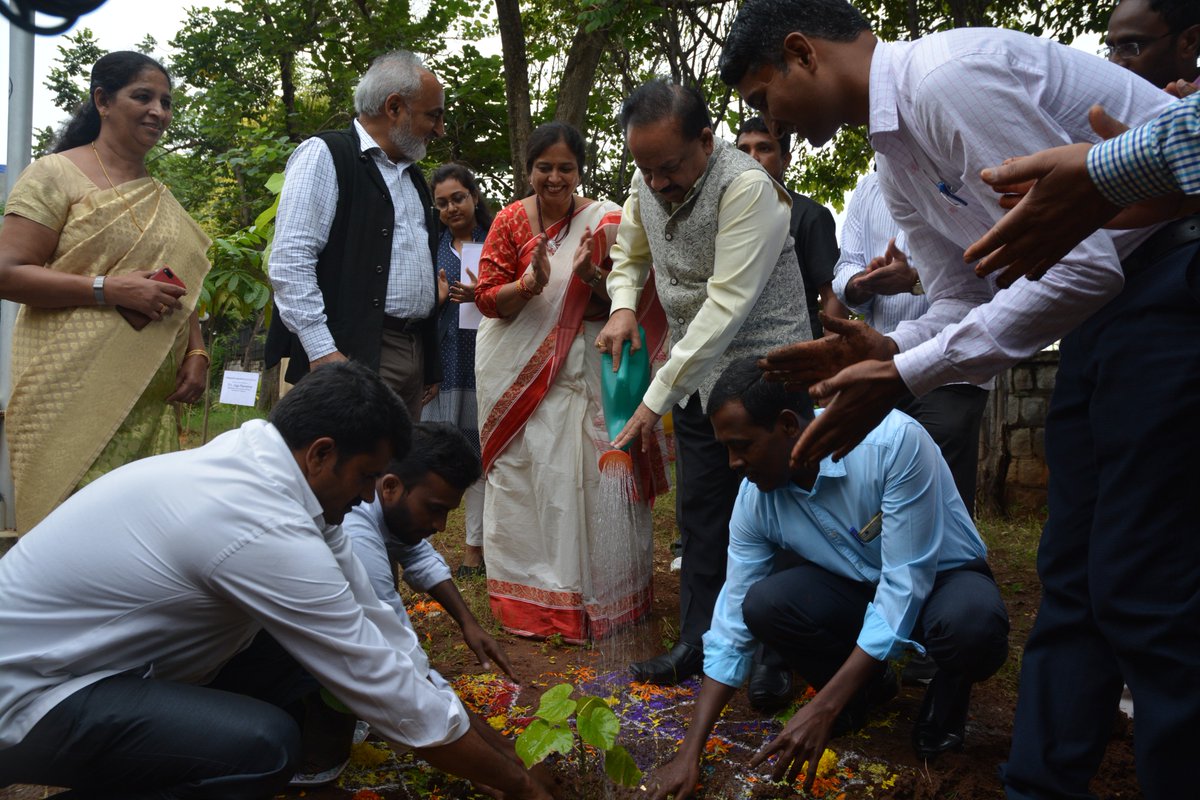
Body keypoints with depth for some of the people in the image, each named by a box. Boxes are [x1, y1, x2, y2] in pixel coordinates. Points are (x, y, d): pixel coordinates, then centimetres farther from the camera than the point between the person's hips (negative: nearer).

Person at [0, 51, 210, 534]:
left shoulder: (160, 197, 19)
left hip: (152, 400, 6)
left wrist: (196, 353, 5)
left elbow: (180, 288, 22)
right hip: (74, 397, -5)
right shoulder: (56, 175, 0)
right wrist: (110, 289, -16)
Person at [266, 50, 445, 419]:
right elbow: (289, 262, -13)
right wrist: (322, 353, -19)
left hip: (415, 350, 8)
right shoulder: (325, 155, -4)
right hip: (352, 355, -8)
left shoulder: (413, 174, 21)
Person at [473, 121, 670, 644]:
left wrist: (592, 276, -21)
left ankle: (599, 594, 11)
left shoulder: (605, 221, 2)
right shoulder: (510, 221, 4)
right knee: (524, 478, 1)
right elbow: (487, 298, -2)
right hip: (520, 373, 1)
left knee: (589, 479, -3)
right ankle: (530, 597, 13)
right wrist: (529, 284, -21)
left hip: (585, 370, -1)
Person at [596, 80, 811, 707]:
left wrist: (656, 398, -27)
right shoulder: (646, 183, 1)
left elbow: (727, 306, -28)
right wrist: (622, 307, -5)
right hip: (695, 372, 7)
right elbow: (629, 255, 19)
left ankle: (775, 657, 11)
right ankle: (698, 644, 23)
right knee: (699, 512, 11)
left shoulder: (746, 186, -23)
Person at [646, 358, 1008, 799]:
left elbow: (906, 583, -30)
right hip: (859, 588, 4)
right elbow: (733, 625, -11)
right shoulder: (754, 498, -16)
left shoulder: (894, 440, -32)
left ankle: (947, 697, 1)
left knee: (973, 625, -38)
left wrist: (822, 710, -32)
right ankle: (867, 686, 7)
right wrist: (689, 753, -15)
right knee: (762, 603, -24)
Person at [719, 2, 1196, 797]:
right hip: (1111, 292, 10)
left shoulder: (949, 75, -21)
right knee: (1072, 578, 11)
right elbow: (960, 302, 15)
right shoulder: (897, 160, 10)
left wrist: (906, 375, -21)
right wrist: (884, 348, -5)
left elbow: (1080, 263, -24)